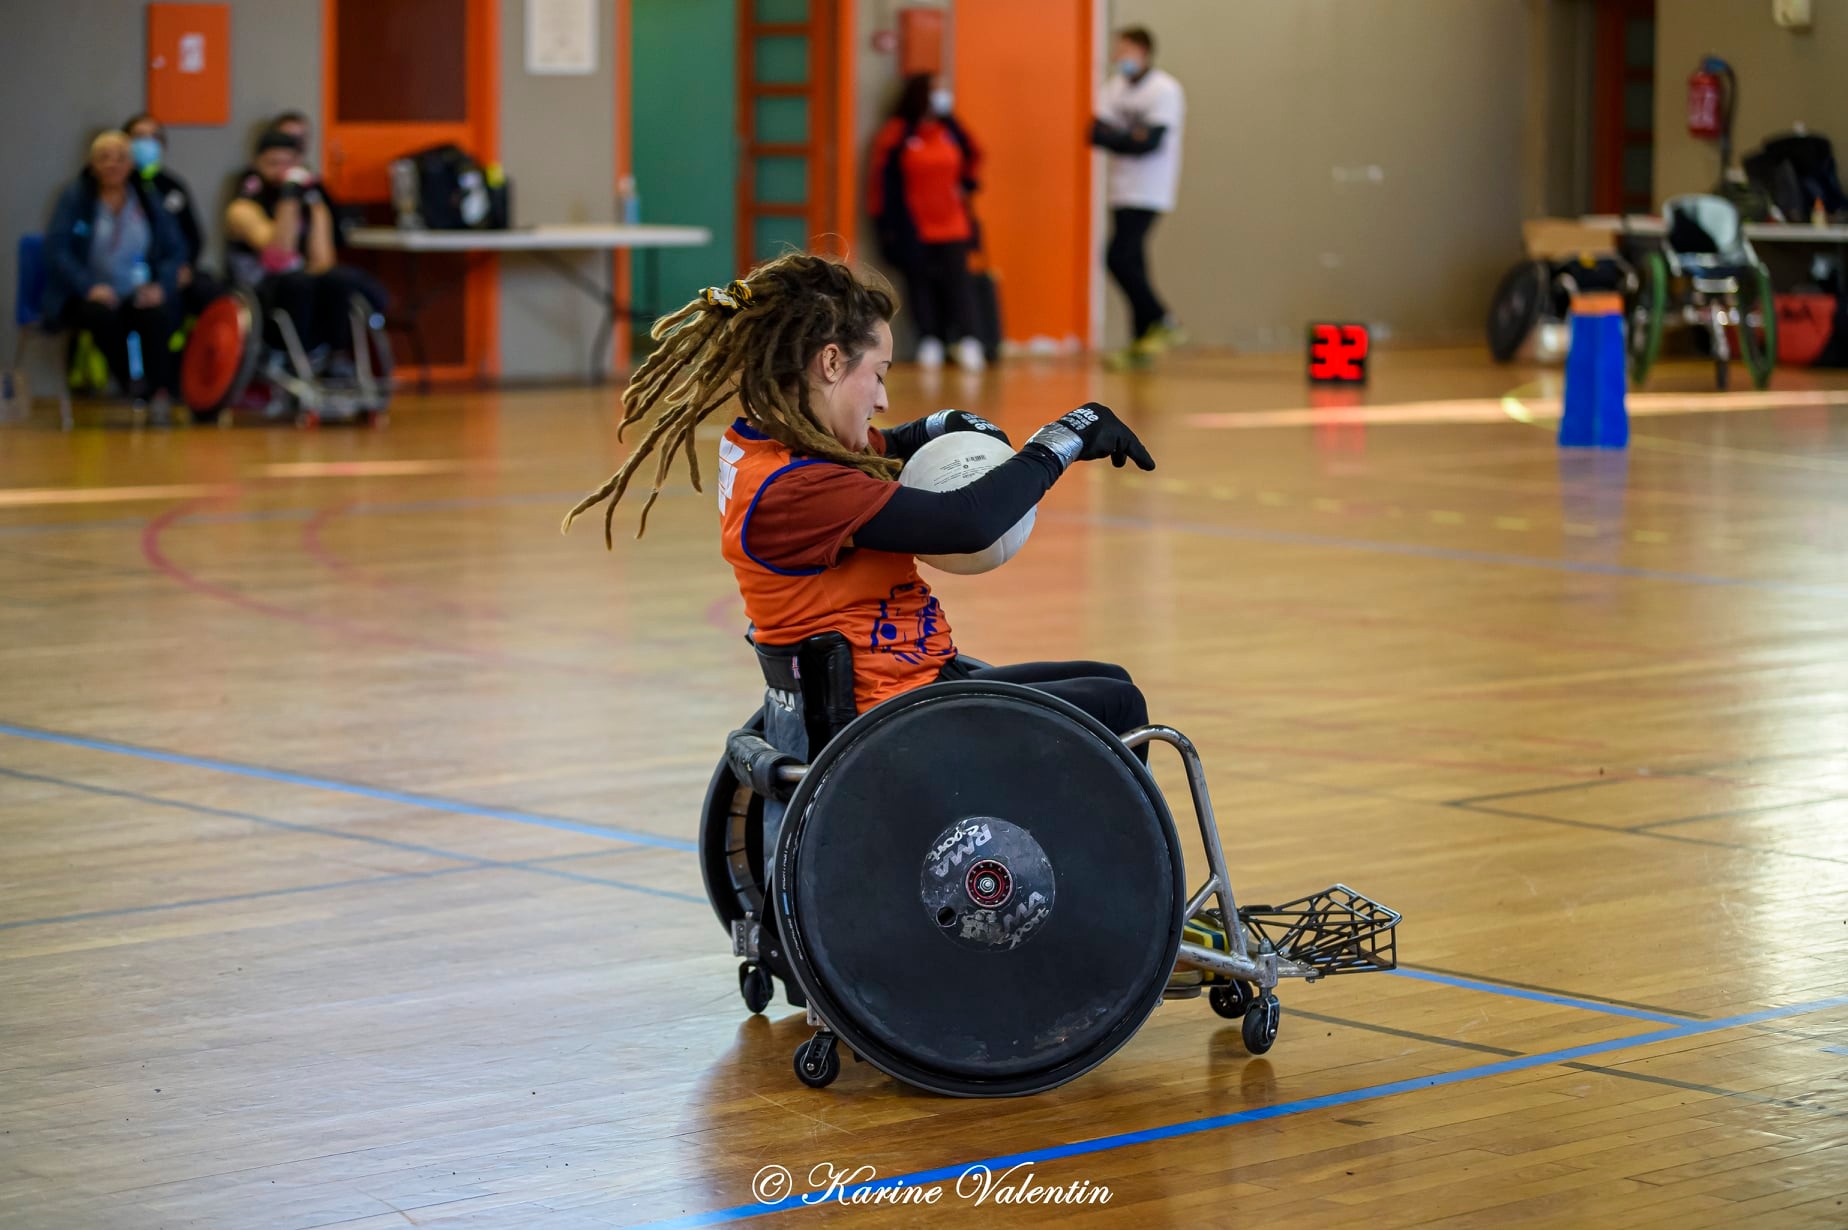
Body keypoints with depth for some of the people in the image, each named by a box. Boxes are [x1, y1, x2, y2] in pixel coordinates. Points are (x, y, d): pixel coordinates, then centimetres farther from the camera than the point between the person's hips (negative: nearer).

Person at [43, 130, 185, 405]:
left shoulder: (147, 200, 11)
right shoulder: (76, 197, 3)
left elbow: (176, 250, 6)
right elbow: (56, 248, -8)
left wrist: (162, 286, -14)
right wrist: (89, 287, -23)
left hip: (138, 296, 2)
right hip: (88, 297, -2)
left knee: (159, 315, -32)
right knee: (102, 314, -36)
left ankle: (160, 392, -29)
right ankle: (132, 390, -23)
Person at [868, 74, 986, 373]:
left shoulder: (950, 130, 5)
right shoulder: (897, 133, -5)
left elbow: (972, 158, 23)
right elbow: (882, 179, -5)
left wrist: (964, 185, 10)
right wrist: (887, 223, -7)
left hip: (952, 225, 2)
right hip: (915, 229, -2)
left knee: (957, 280, -5)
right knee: (921, 283, 3)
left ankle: (967, 341, -7)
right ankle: (929, 341, 9)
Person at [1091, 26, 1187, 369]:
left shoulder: (1165, 90, -9)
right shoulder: (1115, 87, 11)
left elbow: (1151, 141, -18)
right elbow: (1096, 133, 1)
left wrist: (1113, 137, -10)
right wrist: (1130, 138, -14)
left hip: (1148, 194, -7)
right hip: (1122, 192, 7)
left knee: (1119, 259, -16)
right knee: (1131, 266, 6)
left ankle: (1161, 324, -5)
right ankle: (1142, 344, 9)